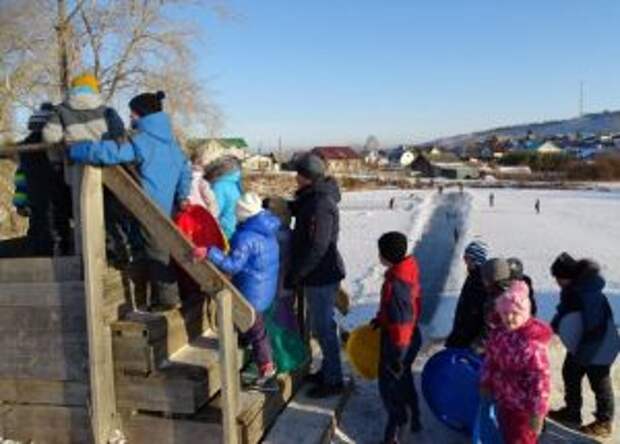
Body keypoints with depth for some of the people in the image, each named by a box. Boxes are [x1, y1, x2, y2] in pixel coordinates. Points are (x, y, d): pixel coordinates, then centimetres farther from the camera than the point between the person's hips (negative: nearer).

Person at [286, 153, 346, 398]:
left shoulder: (321, 205, -24)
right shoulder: (312, 198, 8)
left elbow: (317, 248, -26)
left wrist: (294, 275, -20)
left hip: (321, 276, -10)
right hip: (318, 274, 10)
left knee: (323, 328, 1)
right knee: (322, 325, 20)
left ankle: (333, 380, 14)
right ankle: (328, 370, 35)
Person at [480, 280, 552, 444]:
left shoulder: (532, 343, -28)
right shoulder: (498, 333, -5)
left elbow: (540, 380, -25)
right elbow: (490, 360, 11)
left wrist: (538, 413, -22)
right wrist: (485, 383, 16)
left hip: (524, 406, -7)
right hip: (503, 401, 7)